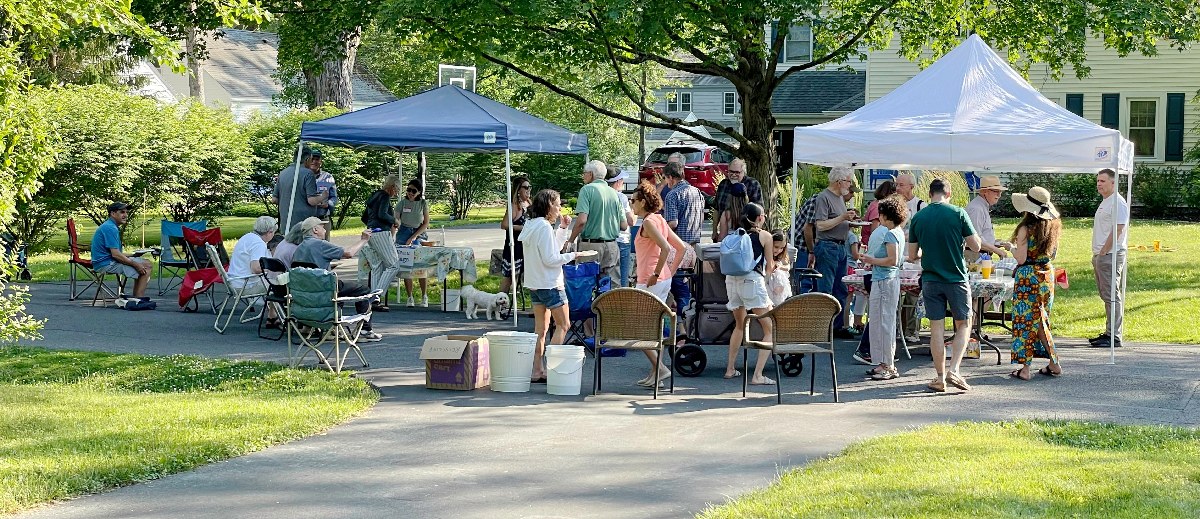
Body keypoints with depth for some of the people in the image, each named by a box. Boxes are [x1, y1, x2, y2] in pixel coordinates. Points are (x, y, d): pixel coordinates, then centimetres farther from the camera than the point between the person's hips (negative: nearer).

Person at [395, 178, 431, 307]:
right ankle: (410, 297, 7)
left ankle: (424, 297, 6)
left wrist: (413, 237, -10)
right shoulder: (402, 203, -2)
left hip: (419, 234, 0)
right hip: (404, 234, 0)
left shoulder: (423, 203, 0)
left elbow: (426, 223, -1)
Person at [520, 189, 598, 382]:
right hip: (550, 284, -9)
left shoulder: (530, 225, 12)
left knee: (540, 328, 11)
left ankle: (537, 370, 10)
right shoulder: (545, 227, -17)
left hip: (534, 284, 9)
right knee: (563, 325, -2)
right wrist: (574, 255, -12)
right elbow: (550, 259, -19)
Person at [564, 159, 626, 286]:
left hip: (591, 244, -5)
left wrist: (570, 241, -6)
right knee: (613, 286, 6)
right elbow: (624, 226, 9)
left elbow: (581, 220, -16)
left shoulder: (587, 189, -5)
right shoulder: (614, 193, 10)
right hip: (612, 246, 5)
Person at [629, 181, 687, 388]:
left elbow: (665, 248, -26)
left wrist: (656, 274, -20)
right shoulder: (660, 220, 13)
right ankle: (656, 371, 15)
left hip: (650, 282, -9)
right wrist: (671, 271, 16)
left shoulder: (648, 222, -14)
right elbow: (681, 247, 16)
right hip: (664, 280, 10)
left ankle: (659, 367, -5)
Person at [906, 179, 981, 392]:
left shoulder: (917, 218, 0)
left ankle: (940, 377, 8)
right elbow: (976, 246, -5)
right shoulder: (958, 213, -8)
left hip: (930, 279, 2)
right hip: (956, 278, -2)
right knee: (964, 324, 11)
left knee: (936, 329, 7)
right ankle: (953, 370, -4)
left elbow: (912, 256, 5)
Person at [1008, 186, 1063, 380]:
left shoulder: (1026, 229, -16)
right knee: (1041, 320, 17)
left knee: (1025, 320, 1)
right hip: (1047, 275, 6)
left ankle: (1025, 367, 1)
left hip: (1027, 277, -6)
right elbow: (1052, 254, 12)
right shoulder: (1052, 227, 4)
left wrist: (1012, 248, 2)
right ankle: (1054, 364, 18)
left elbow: (1021, 259, -16)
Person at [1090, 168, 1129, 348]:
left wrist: (1103, 252, -18)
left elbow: (1117, 231, -19)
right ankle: (1109, 332, 19)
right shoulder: (1105, 202, 19)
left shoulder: (1118, 203, -12)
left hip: (1110, 255, -10)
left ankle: (1114, 337, -9)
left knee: (1112, 297, -9)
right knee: (1107, 296, 13)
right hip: (1100, 255, 10)